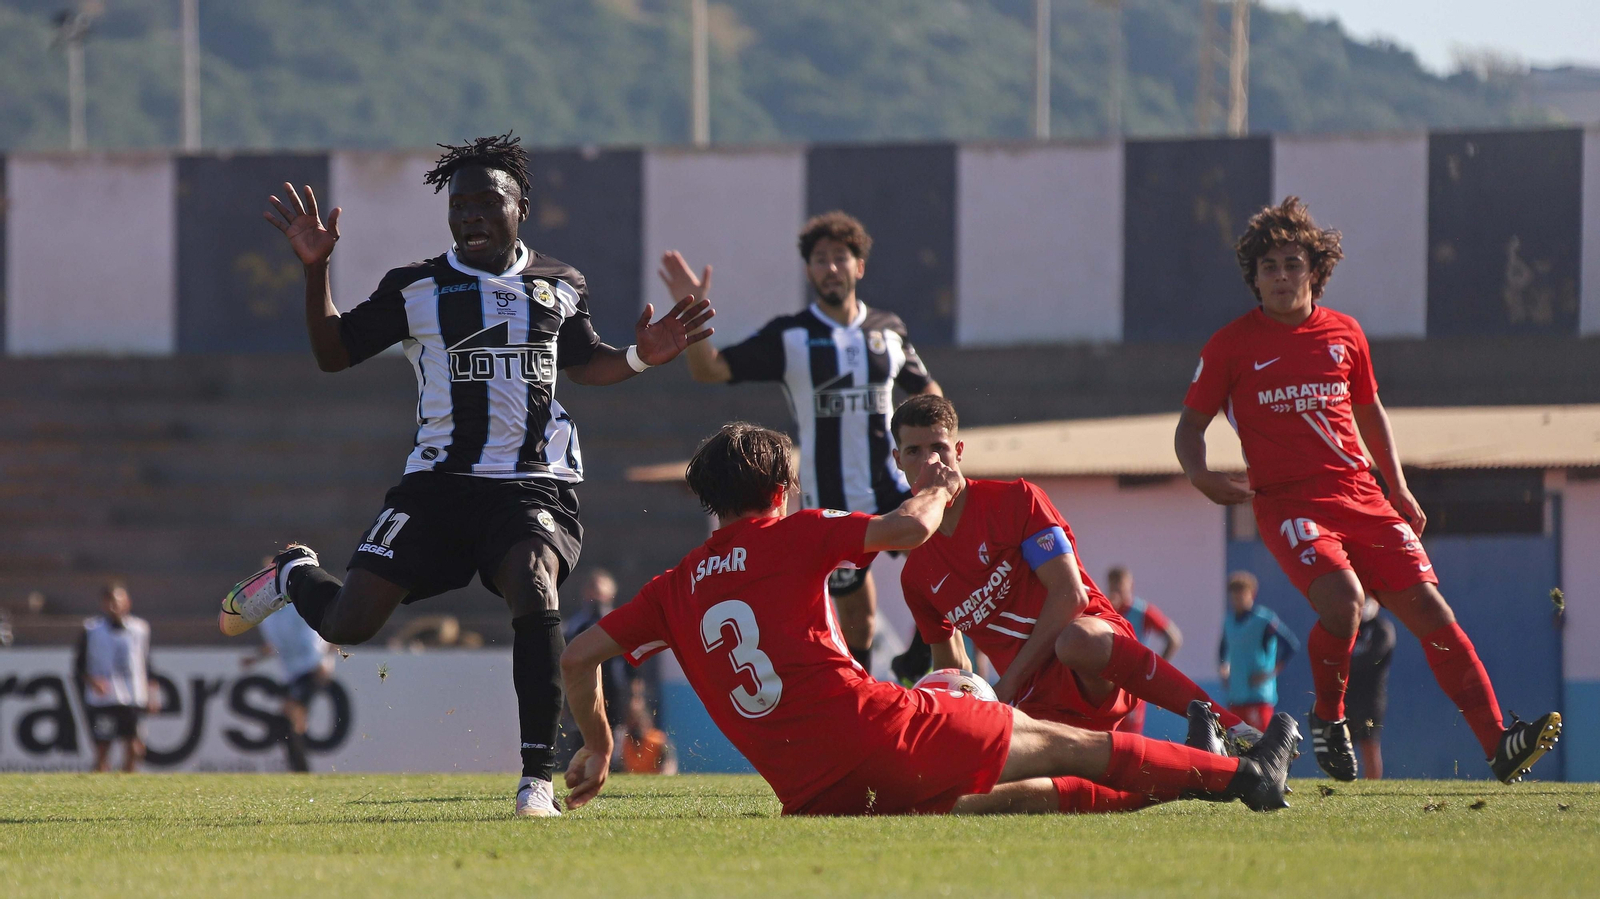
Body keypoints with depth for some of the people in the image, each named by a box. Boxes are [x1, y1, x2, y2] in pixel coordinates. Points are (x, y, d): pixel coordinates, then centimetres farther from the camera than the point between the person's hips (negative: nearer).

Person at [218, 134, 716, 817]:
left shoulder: (559, 287, 10)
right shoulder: (417, 289, 4)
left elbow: (584, 362, 27)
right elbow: (334, 353, 9)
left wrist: (641, 357, 6)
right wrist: (315, 271, -5)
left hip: (535, 484, 0)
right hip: (441, 479, 0)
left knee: (534, 589, -31)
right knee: (346, 625, -4)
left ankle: (538, 775, -26)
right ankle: (295, 575, 36)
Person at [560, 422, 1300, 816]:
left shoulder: (676, 588, 17)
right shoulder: (792, 536, 4)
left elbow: (578, 656, 15)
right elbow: (911, 529, -5)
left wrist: (597, 746, 26)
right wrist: (932, 492, 17)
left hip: (806, 792, 5)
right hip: (869, 727, -5)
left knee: (998, 798, 19)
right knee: (1054, 745, 6)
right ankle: (1240, 776, 11)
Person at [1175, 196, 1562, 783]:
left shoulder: (1344, 335, 12)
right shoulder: (1231, 346, 2)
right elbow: (1190, 426, 7)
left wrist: (1398, 491, 20)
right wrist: (1200, 474, -14)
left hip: (1361, 495, 4)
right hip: (1288, 502, -4)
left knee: (1427, 606, -8)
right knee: (1342, 597, -30)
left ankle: (1499, 745, -11)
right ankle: (1328, 718, -4)